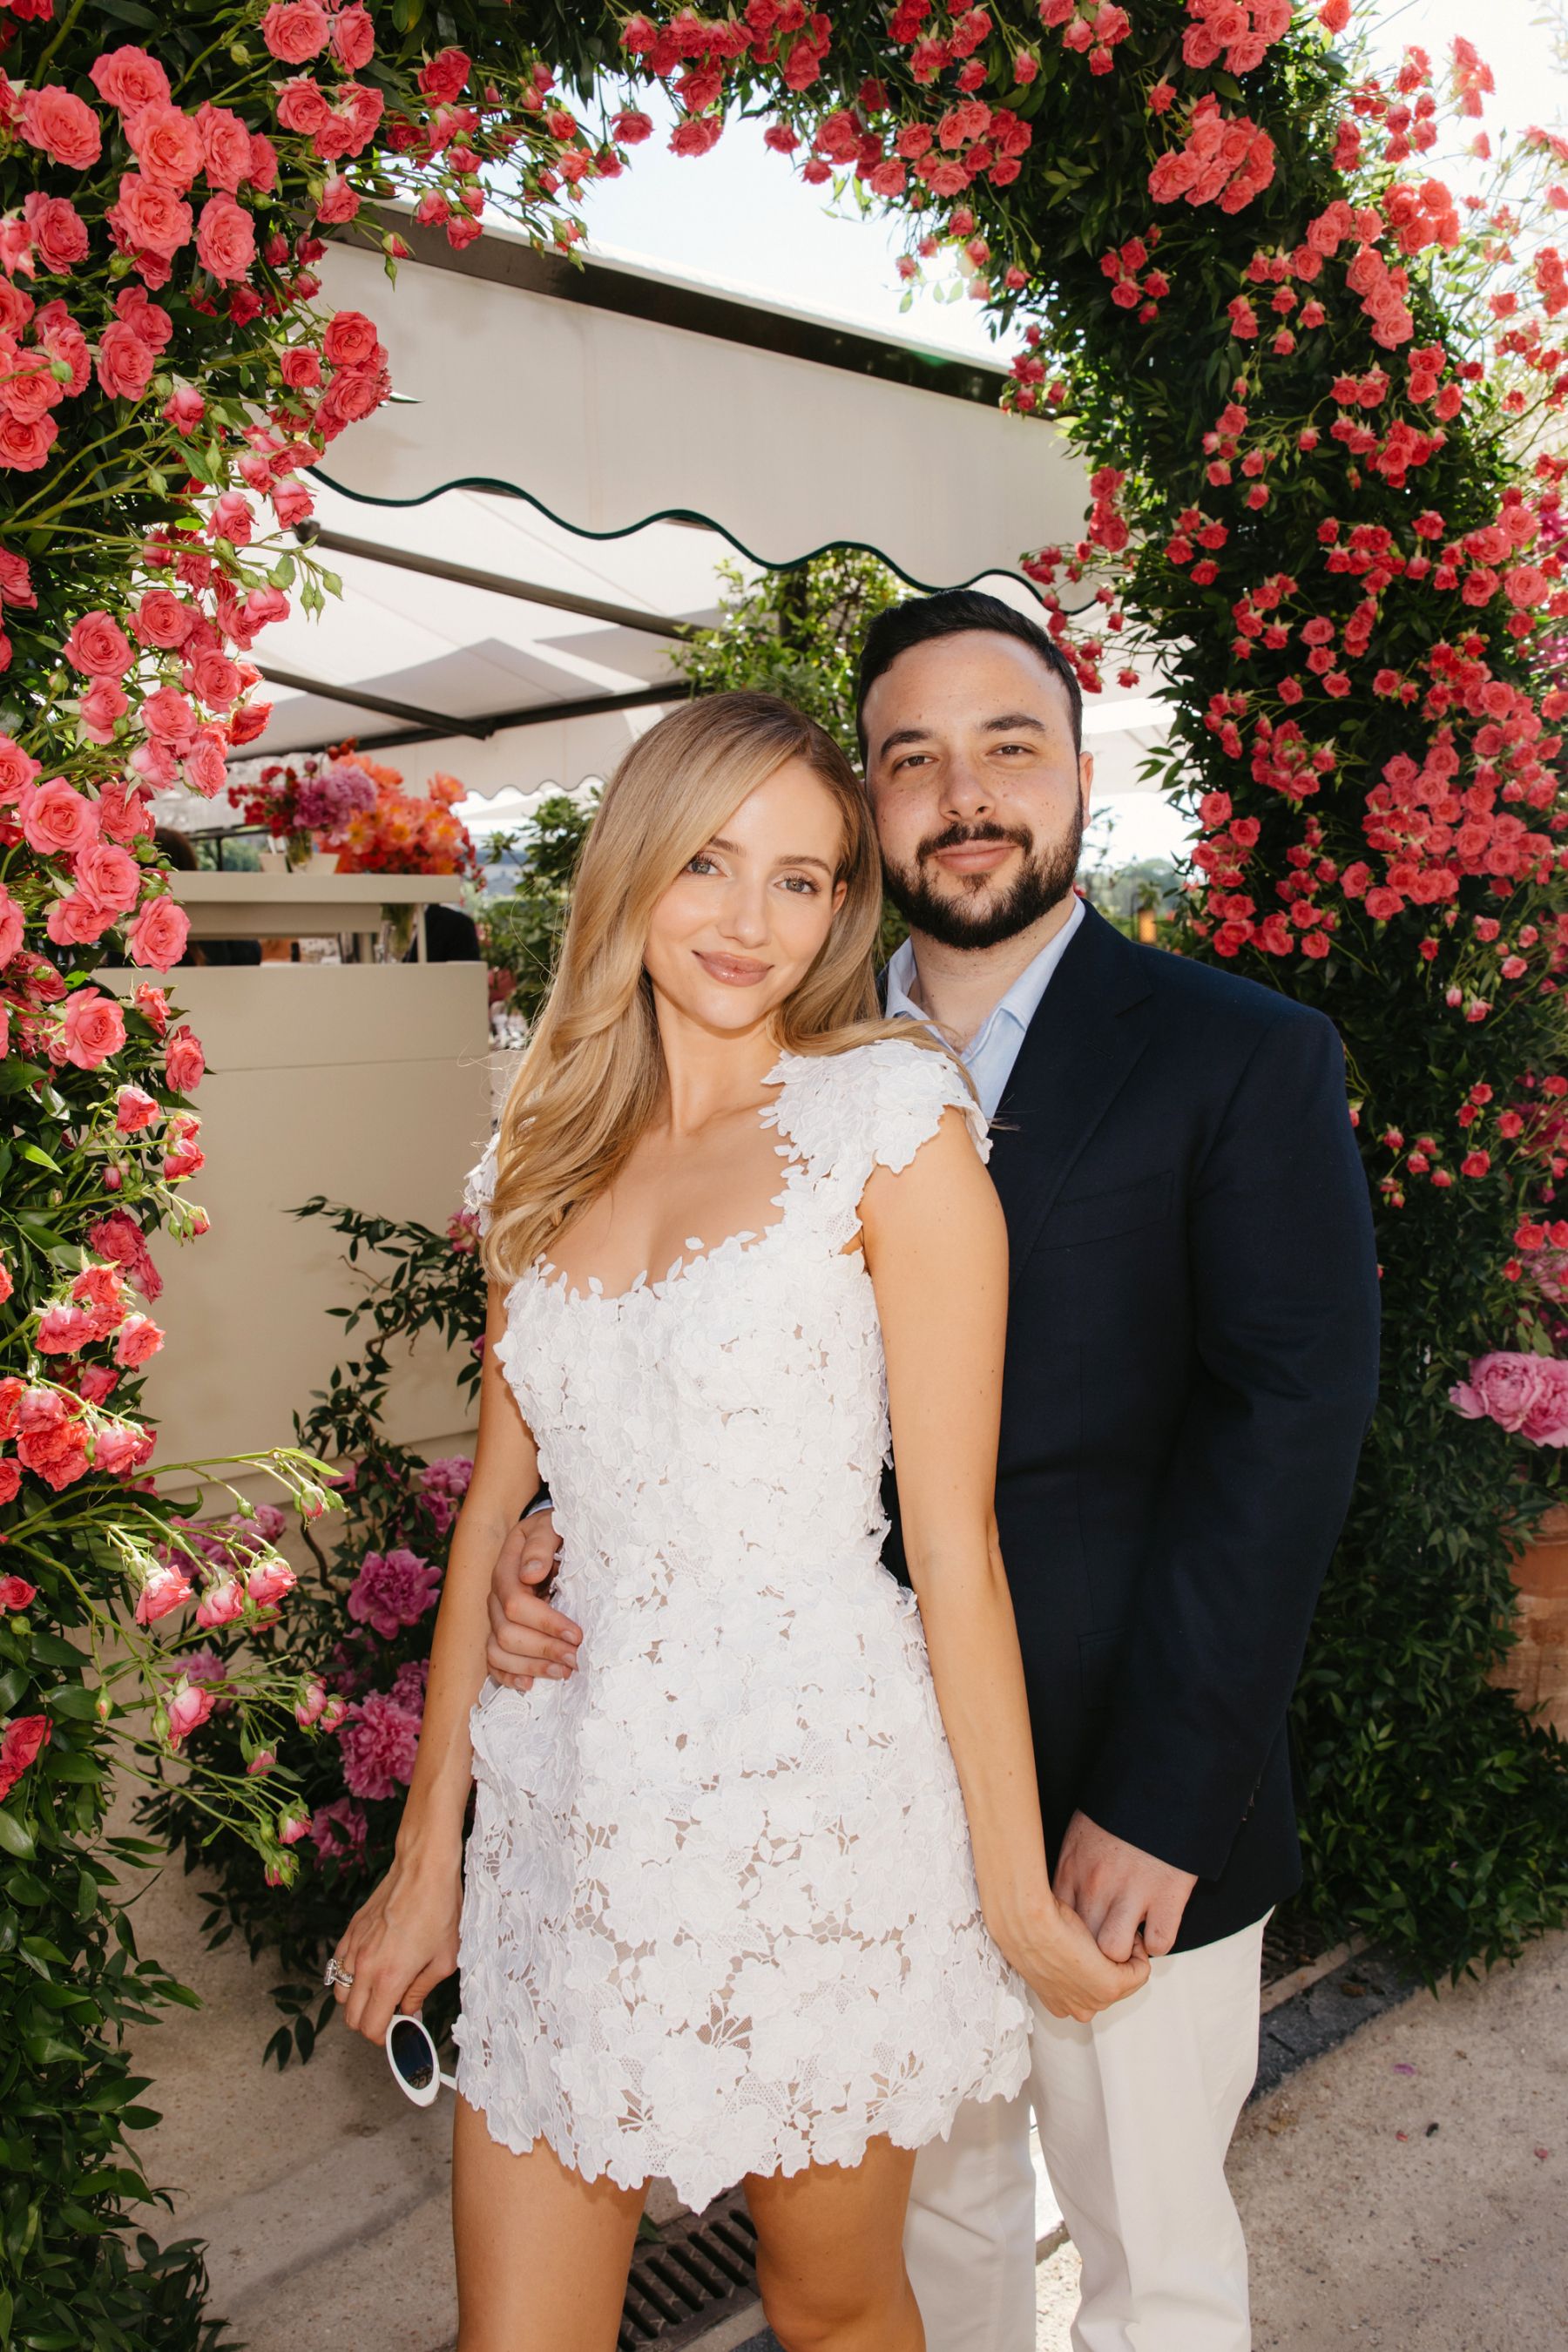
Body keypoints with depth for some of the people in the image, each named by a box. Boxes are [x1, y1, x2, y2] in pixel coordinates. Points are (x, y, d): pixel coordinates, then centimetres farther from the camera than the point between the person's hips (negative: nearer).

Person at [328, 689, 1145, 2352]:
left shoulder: (888, 1114, -8)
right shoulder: (547, 1155, 6)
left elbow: (953, 1535, -9)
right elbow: (497, 1508, 8)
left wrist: (1017, 1893, -6)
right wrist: (426, 1853, 11)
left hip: (817, 1800, -3)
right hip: (572, 1808, 4)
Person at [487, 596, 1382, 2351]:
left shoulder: (1245, 1058, -8)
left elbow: (1289, 1421, -14)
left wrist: (1157, 1797, -17)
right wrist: (567, 1535, -16)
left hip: (1126, 1809, -3)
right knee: (933, 2205, 24)